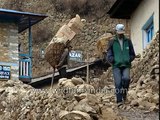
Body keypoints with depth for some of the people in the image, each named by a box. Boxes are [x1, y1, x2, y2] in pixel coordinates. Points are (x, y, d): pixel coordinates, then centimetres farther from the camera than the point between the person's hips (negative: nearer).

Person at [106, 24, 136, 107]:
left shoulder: (128, 41, 9)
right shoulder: (112, 42, 4)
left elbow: (132, 54, 13)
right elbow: (109, 55, 3)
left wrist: (128, 60, -3)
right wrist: (113, 61, -11)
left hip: (126, 66, 1)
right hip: (116, 66, -1)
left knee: (126, 79, -25)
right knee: (118, 83, -15)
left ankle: (124, 94, -1)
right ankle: (119, 101, -11)